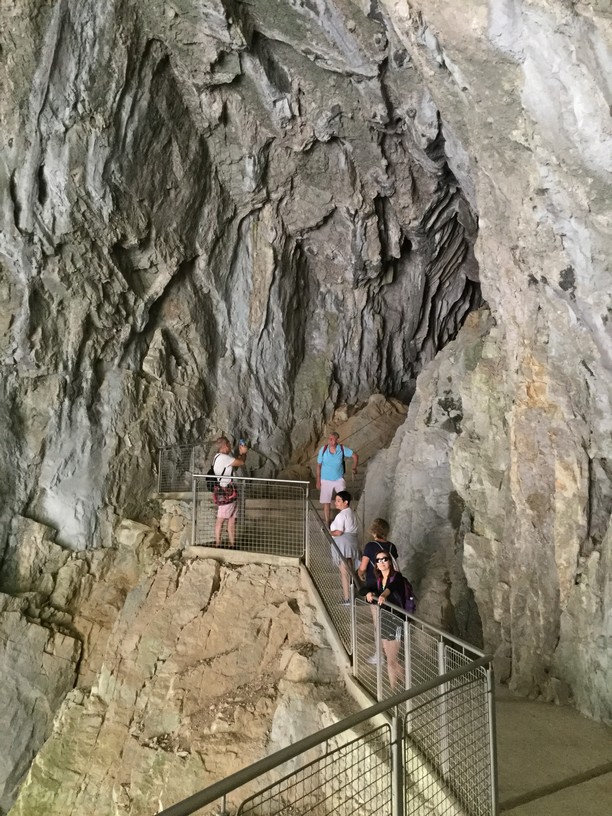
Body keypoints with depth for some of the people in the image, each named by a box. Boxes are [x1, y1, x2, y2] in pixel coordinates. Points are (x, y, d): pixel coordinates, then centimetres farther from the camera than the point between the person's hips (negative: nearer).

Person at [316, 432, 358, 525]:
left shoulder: (343, 449, -11)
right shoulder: (323, 450, -12)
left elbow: (355, 456, 4)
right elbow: (318, 466, -3)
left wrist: (354, 468, -2)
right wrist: (318, 481, -3)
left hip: (339, 479, 0)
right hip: (325, 480, 0)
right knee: (326, 503, 5)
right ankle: (327, 524, 20)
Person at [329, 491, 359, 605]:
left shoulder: (341, 515, -17)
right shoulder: (352, 514, 12)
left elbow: (339, 532, -24)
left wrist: (329, 532, -7)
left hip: (343, 546, -9)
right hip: (352, 544, 9)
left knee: (344, 572, -3)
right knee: (351, 571, 15)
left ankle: (347, 598, 1)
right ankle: (352, 595, 23)